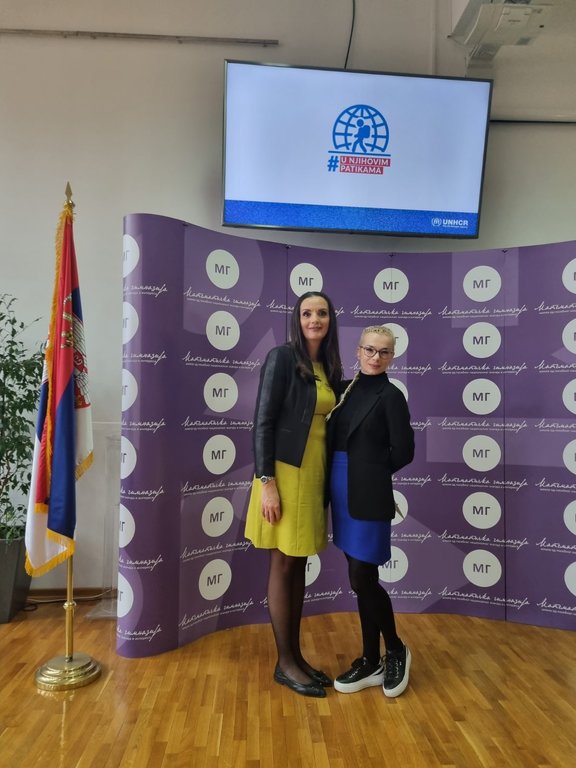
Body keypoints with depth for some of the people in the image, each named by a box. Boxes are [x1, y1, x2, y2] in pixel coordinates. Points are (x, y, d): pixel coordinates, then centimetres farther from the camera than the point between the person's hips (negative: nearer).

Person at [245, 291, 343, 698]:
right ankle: (284, 663, 17)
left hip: (314, 474, 7)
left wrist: (325, 479, 12)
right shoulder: (282, 357, -10)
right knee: (283, 565, 3)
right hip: (285, 472, -7)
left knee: (300, 565, 14)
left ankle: (296, 654, 27)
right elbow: (263, 421, -14)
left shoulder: (328, 368, 12)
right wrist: (266, 482, -18)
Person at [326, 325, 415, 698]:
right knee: (361, 579, 13)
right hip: (342, 492, 6)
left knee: (363, 579, -2)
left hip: (369, 496, -6)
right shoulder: (345, 389, 11)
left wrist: (372, 470, 3)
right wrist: (348, 471, -1)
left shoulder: (391, 396, -7)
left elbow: (403, 452, -8)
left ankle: (396, 651, 23)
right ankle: (371, 661, 26)